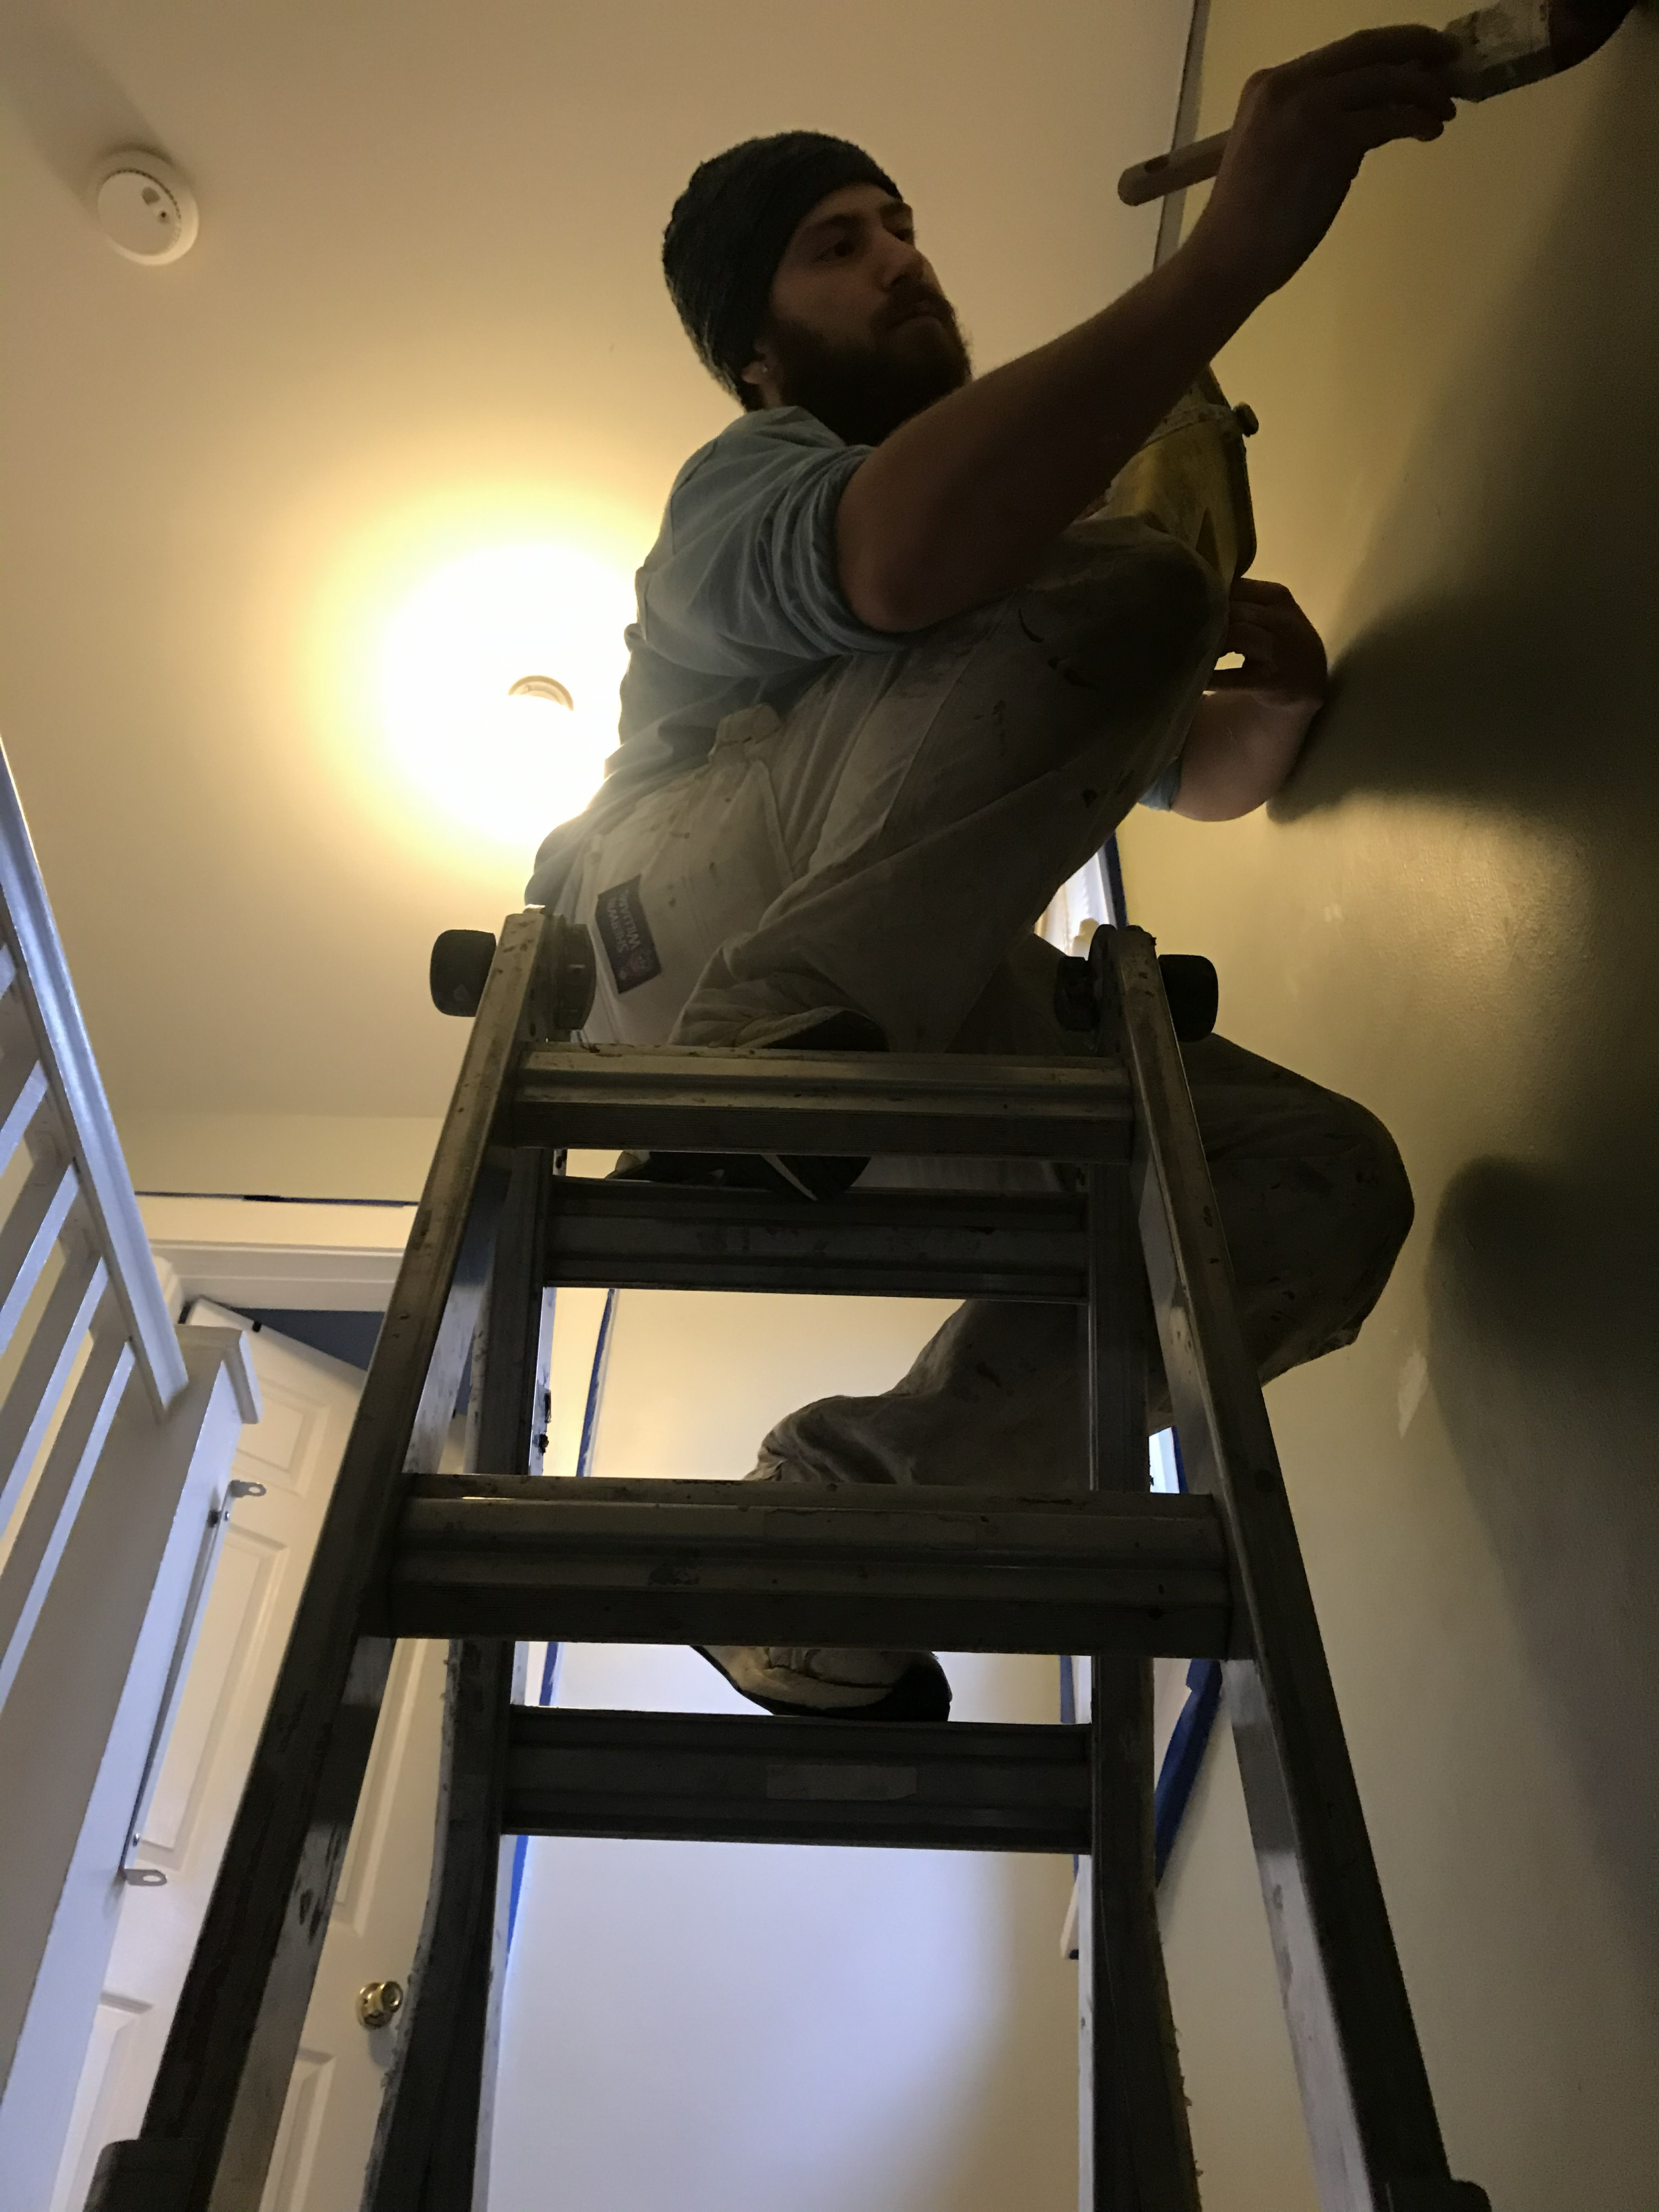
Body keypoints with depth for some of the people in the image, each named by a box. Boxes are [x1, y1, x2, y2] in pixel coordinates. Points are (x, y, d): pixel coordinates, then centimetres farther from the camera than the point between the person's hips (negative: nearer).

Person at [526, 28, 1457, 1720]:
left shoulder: (1010, 517, 25)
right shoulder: (745, 486, 1)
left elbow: (1206, 779, 24)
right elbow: (902, 558, -28)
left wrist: (1274, 694, 1)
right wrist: (1233, 248, -33)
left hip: (922, 1005, 7)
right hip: (685, 925, -6)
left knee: (1328, 1192, -14)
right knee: (1113, 593, -23)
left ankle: (859, 1494, -12)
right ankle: (765, 1055, -32)